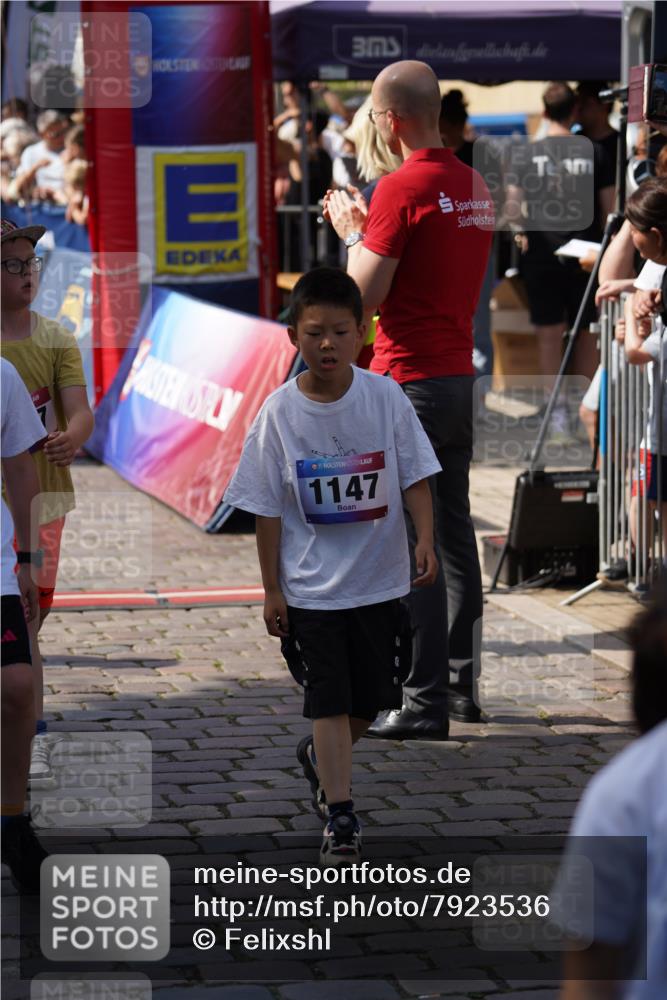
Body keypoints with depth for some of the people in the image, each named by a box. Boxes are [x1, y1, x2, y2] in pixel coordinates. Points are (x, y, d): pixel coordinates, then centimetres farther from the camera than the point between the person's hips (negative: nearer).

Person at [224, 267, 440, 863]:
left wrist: (426, 539, -18)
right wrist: (271, 590, -3)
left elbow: (416, 477, -2)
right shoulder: (279, 413, -9)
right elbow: (268, 508, -4)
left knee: (372, 695, 12)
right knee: (329, 698, -5)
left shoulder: (385, 397, -7)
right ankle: (341, 816, 3)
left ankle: (320, 756, 41)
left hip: (380, 579, 2)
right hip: (311, 585, -2)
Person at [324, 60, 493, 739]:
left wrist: (353, 234, 1)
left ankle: (425, 704, -5)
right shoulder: (474, 186, 10)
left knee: (409, 543, -6)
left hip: (408, 382, -9)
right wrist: (370, 228, 18)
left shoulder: (401, 188, -16)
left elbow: (365, 295, -16)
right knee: (454, 532, 15)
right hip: (459, 373, 9)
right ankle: (460, 684, 23)